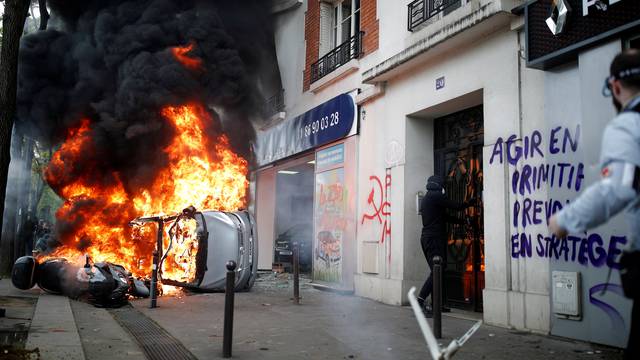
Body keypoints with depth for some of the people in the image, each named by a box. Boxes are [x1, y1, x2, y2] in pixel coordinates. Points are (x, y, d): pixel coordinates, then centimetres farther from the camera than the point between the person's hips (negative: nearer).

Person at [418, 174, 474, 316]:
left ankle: (435, 303, 11)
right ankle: (420, 301, -19)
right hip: (434, 238, -10)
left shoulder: (425, 199, 21)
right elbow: (456, 206, -7)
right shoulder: (436, 196, -7)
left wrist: (463, 221, 24)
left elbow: (444, 217, 22)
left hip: (426, 237, 10)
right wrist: (470, 203, 11)